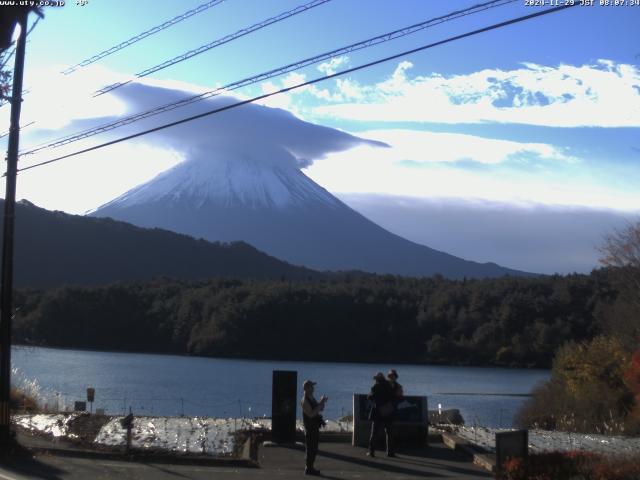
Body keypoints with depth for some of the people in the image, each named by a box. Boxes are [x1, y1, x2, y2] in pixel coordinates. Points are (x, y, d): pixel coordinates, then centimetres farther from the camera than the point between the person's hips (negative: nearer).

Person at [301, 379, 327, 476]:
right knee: (310, 449, -5)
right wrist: (320, 403, -22)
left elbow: (321, 409, 19)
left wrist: (322, 402, -1)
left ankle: (310, 468, 21)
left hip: (315, 427, 9)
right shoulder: (305, 400, -17)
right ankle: (308, 469, 1)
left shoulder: (312, 398, 11)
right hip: (310, 427, -9)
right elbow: (311, 414, -25)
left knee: (314, 449, 14)